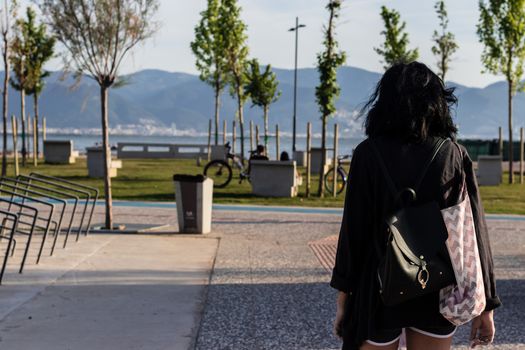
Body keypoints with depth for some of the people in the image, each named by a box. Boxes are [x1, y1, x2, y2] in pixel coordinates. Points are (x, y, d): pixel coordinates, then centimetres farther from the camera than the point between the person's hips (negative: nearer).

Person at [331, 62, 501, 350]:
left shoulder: (368, 154, -7)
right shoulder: (455, 156, -2)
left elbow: (353, 230, -8)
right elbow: (474, 232, -3)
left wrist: (343, 297, -1)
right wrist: (485, 305, 3)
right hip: (438, 294, 2)